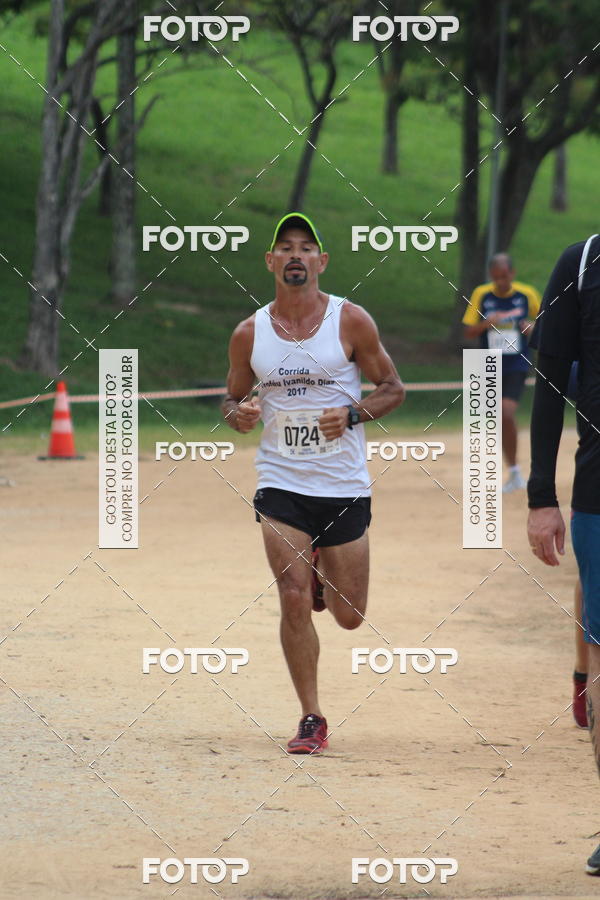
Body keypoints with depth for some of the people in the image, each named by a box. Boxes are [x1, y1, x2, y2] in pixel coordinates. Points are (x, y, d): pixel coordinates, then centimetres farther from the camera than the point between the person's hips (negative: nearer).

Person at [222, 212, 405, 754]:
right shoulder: (249, 334, 2)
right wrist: (239, 414, -9)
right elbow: (233, 399, 15)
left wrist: (352, 414, -15)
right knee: (294, 603, -11)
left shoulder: (351, 322, -3)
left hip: (345, 487, 0)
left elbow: (392, 389, 3)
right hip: (280, 484, 0)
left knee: (349, 616, 6)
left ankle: (324, 574, 42)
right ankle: (312, 720, 2)